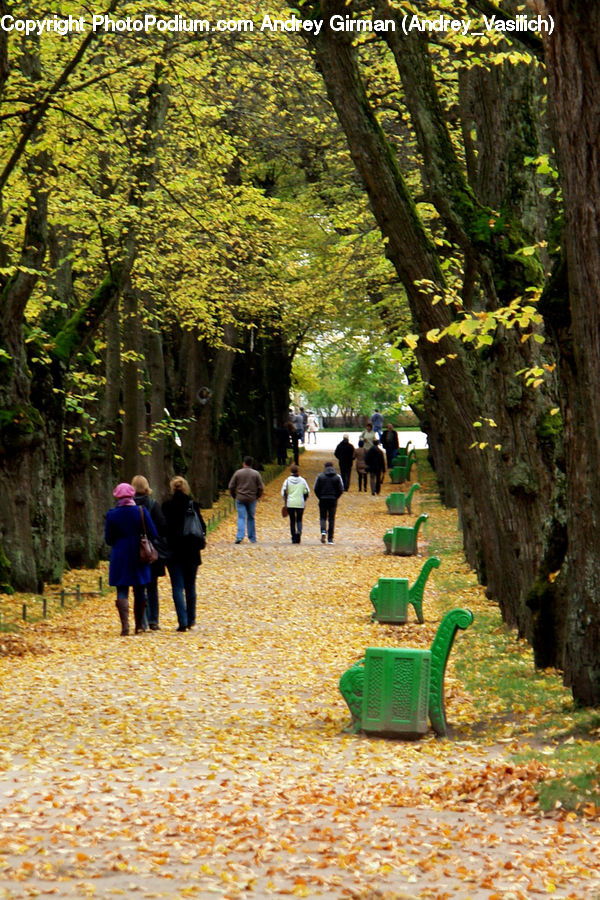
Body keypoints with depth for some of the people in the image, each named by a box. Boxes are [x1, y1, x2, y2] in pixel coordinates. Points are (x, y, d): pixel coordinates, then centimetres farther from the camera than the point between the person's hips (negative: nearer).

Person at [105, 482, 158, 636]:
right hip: (139, 557, 1)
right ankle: (139, 625, 18)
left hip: (119, 557, -1)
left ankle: (125, 625, -14)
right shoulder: (141, 512, -6)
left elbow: (108, 540, 1)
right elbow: (153, 535, -4)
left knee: (122, 591, 1)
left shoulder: (112, 515, -6)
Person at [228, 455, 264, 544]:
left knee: (241, 518, -3)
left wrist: (234, 496, 14)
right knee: (251, 518, 11)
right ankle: (252, 538, 15)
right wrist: (257, 496, 14)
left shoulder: (238, 473, -1)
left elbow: (231, 486, 1)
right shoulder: (256, 474, 0)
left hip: (240, 499, -1)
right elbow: (261, 487, -1)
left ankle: (240, 537, -18)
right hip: (252, 499, 1)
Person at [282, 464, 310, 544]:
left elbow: (283, 492, -3)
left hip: (290, 504, 0)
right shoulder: (302, 480, 2)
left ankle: (294, 538, 7)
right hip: (300, 504, 0)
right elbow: (307, 492, 3)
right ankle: (299, 531, -21)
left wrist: (285, 501, 9)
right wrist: (304, 500, 18)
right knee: (299, 520, 9)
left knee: (292, 521, 8)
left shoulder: (287, 480, 0)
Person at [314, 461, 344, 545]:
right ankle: (330, 539, 3)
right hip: (333, 501, 0)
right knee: (331, 519, 5)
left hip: (323, 500, 0)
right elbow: (341, 490, -1)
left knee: (323, 517, 9)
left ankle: (323, 531, -19)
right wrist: (335, 497, 11)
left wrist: (320, 497, 10)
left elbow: (316, 489, -2)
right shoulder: (337, 477, 1)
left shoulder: (320, 476, -1)